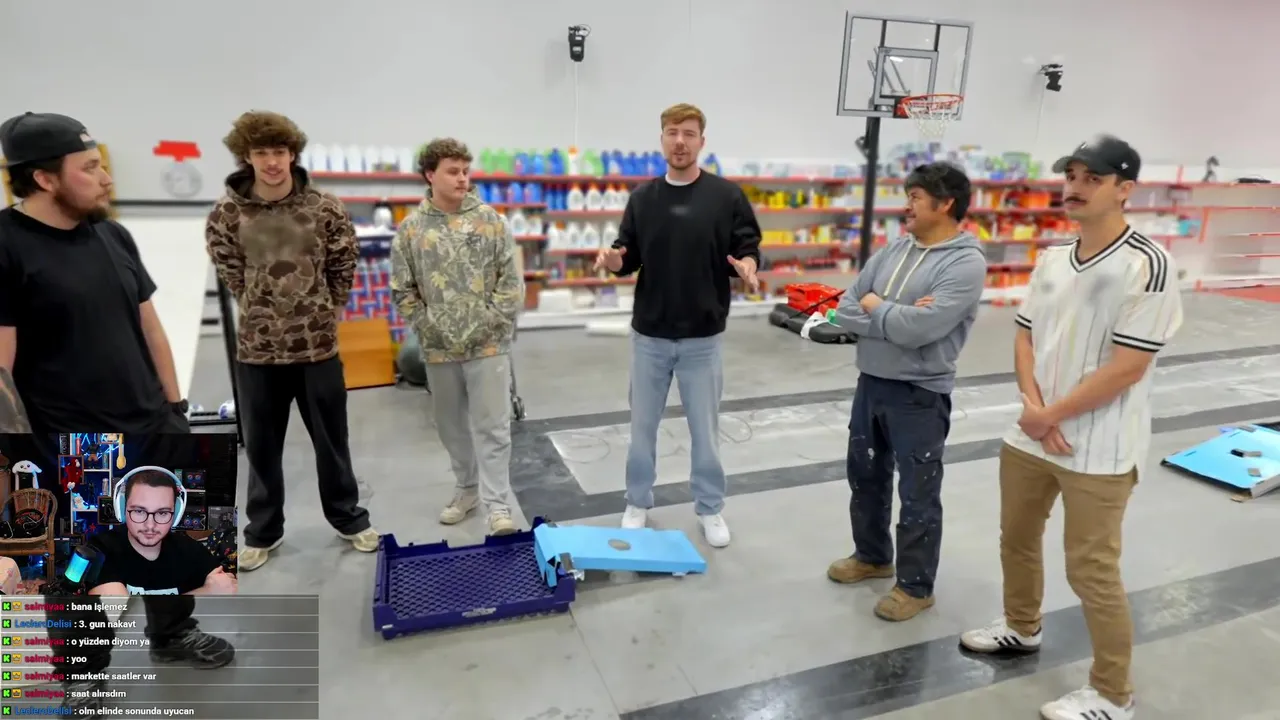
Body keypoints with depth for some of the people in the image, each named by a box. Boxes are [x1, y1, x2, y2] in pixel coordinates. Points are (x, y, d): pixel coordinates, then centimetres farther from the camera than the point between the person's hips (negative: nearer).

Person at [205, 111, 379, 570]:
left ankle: (349, 518, 31)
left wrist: (323, 310, 5)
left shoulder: (324, 208, -7)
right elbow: (229, 270, 8)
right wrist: (261, 307, 7)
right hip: (257, 347, 1)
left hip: (318, 344, -1)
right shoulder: (227, 213, -5)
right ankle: (263, 532, 31)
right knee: (261, 446, 13)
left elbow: (344, 265, 4)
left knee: (332, 440, 12)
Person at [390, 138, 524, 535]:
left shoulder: (489, 219, -1)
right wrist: (431, 328, -5)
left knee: (492, 426, -2)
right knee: (452, 426, 15)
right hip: (439, 349, 2)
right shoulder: (410, 228, 2)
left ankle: (498, 505, 3)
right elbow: (402, 290, 3)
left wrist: (489, 324, -9)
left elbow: (511, 281, -3)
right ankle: (468, 488, 33)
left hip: (488, 344, -2)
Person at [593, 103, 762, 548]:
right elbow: (630, 257, 8)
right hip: (649, 335, 2)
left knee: (705, 428, 9)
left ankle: (710, 508, 28)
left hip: (703, 337, -2)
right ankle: (638, 503, 30)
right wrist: (613, 260, -14)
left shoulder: (727, 196, -3)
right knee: (643, 425, 12)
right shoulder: (642, 197, 4)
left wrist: (747, 266, -24)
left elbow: (748, 248, -1)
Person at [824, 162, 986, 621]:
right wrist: (896, 315, -16)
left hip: (920, 395, -7)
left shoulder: (966, 263, -15)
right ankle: (872, 556, 43)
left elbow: (919, 328, -27)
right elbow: (845, 311, -1)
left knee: (918, 495, 7)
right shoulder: (895, 249, 6)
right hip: (870, 383, 7)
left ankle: (915, 587, 27)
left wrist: (876, 307, -10)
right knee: (865, 476, 21)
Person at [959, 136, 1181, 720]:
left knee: (1091, 572, 2)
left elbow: (1127, 368, -20)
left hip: (1098, 451, -7)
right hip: (1029, 436, 7)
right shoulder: (1051, 259, 6)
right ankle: (1022, 627, 47)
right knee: (1016, 539, 21)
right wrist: (1033, 406, -8)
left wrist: (1052, 415, -13)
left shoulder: (1146, 265, -17)